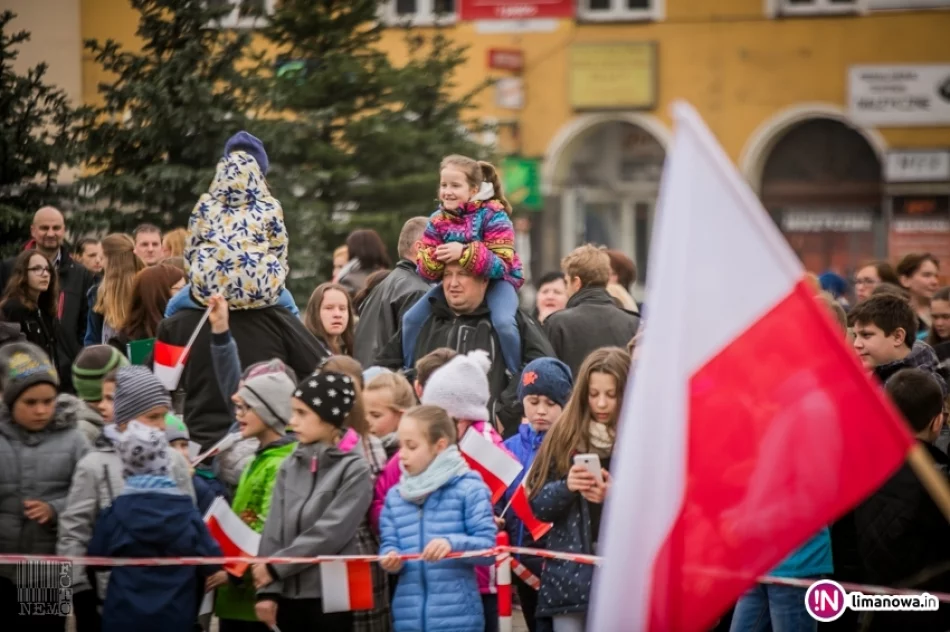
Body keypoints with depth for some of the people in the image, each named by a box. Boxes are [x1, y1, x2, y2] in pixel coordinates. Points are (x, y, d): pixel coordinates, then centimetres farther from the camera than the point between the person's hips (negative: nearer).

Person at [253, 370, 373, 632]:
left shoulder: (354, 470, -7)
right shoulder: (289, 466, 10)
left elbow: (330, 532, -15)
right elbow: (274, 530, 5)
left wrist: (276, 566, -13)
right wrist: (268, 590, -5)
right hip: (289, 595, 5)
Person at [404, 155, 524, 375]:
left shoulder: (492, 216, -19)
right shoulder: (438, 221, -4)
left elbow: (501, 264, -27)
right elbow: (425, 271, -4)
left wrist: (464, 253, -39)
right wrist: (435, 259, -29)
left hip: (495, 281, -5)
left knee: (504, 322, -34)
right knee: (412, 319, -4)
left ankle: (517, 376, -16)